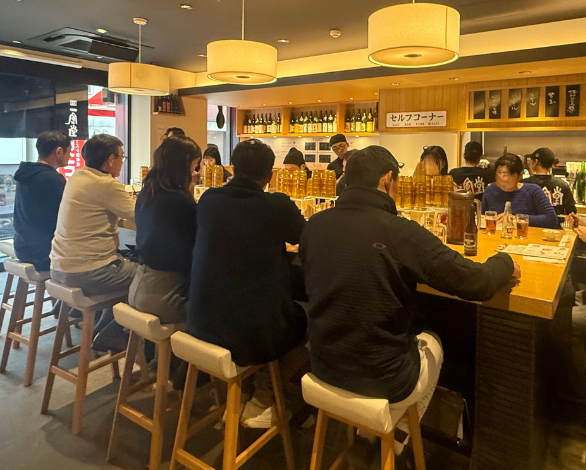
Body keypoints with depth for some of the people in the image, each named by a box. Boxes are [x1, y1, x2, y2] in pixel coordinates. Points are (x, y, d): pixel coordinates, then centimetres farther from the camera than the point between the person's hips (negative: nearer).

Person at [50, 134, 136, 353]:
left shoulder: (76, 178, 9)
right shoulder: (106, 185, -18)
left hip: (60, 269, 10)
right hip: (87, 274, -10)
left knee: (126, 264, 26)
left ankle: (102, 331, 31)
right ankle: (109, 336, 13)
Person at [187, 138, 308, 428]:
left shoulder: (208, 200, -1)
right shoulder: (278, 205, -13)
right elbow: (305, 238, 8)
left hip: (201, 326, 6)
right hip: (252, 334, -5)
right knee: (305, 320, 23)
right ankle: (261, 400, 27)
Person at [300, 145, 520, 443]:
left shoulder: (314, 225, -9)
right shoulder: (402, 233, -24)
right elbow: (477, 283, -17)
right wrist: (505, 263, 5)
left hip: (324, 368, 5)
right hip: (384, 381, -4)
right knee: (431, 343, 28)